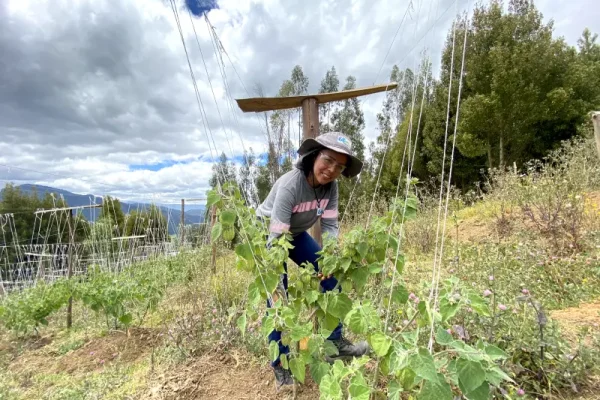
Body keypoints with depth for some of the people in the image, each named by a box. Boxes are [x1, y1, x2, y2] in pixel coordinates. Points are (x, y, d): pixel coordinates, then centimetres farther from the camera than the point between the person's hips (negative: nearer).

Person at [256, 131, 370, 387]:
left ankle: (335, 343, 17)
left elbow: (330, 224, -12)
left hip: (296, 234, 6)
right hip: (267, 234, -6)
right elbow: (276, 237, -35)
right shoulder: (289, 186, -36)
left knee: (331, 276, 1)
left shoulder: (330, 186, -16)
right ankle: (280, 364, 15)